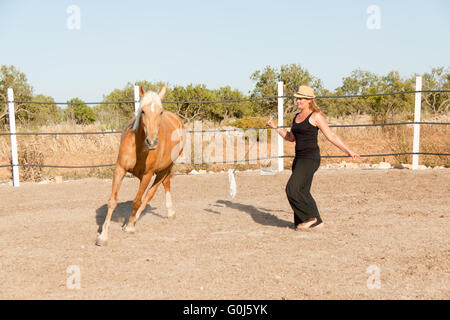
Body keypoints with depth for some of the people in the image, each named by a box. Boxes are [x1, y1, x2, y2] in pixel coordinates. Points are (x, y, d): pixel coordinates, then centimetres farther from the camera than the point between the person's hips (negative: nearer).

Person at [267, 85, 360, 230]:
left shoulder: (316, 116, -8)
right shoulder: (296, 117, 15)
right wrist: (275, 127, 17)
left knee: (292, 189, -13)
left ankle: (310, 217, 1)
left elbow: (331, 136, -7)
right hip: (299, 158, 8)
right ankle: (317, 222, 20)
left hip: (310, 158, -8)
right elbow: (291, 137, 24)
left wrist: (348, 151, -9)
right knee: (302, 192, 10)